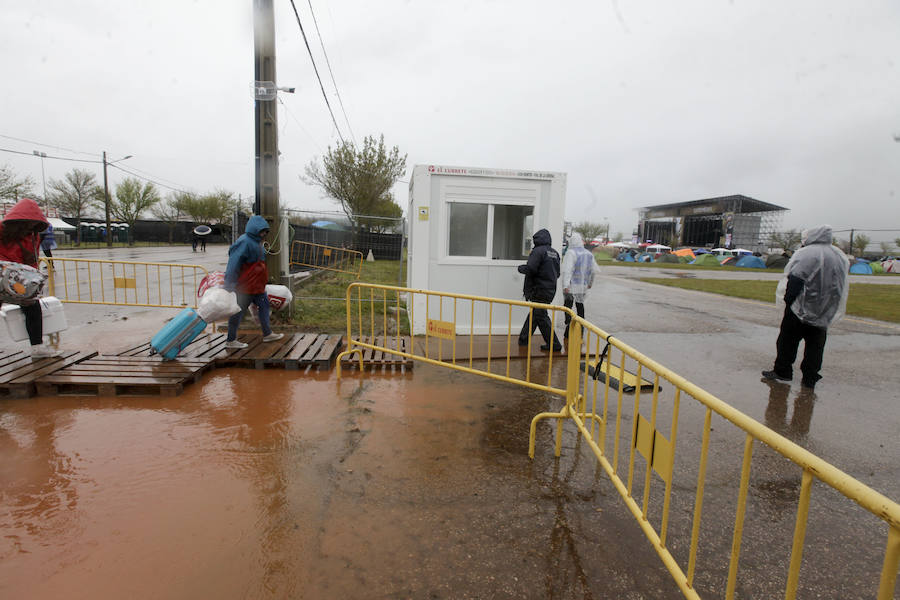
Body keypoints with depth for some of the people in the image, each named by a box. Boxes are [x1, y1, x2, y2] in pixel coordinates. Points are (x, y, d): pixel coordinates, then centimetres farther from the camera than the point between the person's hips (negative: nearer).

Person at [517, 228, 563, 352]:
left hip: (539, 290, -8)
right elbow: (557, 273, 14)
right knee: (534, 313, 16)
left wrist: (521, 268, -1)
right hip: (551, 289, 8)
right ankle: (524, 339, 25)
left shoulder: (538, 251, -12)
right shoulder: (555, 253, 11)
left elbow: (530, 269, -20)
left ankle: (553, 344, 0)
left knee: (541, 316, -1)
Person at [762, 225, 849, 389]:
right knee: (815, 345, 11)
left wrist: (788, 300, -12)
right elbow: (842, 287, 14)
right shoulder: (840, 257, 10)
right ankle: (810, 378, 14)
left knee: (788, 340, 6)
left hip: (801, 309, -6)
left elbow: (794, 280, -19)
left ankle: (782, 371, 13)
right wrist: (831, 310, 18)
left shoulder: (805, 253, -14)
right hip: (825, 312, 7)